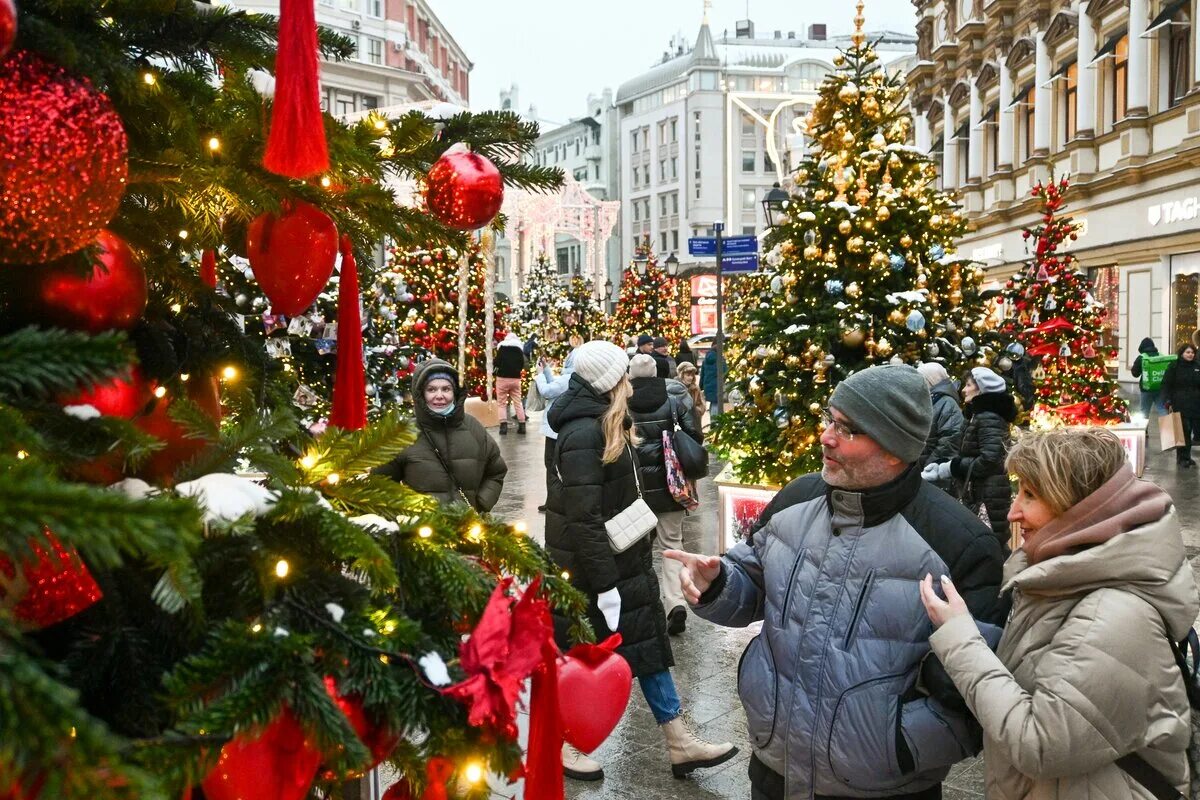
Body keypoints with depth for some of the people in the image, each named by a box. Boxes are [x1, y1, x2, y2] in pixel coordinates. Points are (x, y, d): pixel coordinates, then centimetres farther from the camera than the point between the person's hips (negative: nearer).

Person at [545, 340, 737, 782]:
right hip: (593, 566, -10)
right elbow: (583, 517, -26)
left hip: (621, 558, 10)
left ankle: (678, 742, 21)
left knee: (647, 640, 12)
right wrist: (604, 583, -24)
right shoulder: (584, 434, -23)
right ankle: (562, 744, 26)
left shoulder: (605, 426, 11)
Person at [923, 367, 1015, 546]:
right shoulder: (978, 415, 16)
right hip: (977, 495, 10)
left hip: (988, 497, -10)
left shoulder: (989, 418, -14)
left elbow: (989, 461, -23)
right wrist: (940, 466, -2)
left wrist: (948, 469, -17)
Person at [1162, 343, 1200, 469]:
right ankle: (1182, 458, 5)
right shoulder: (1174, 367, 0)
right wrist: (1168, 402, -12)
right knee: (1183, 432, -6)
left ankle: (1186, 457, 16)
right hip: (1180, 405, -4)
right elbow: (1166, 385, -3)